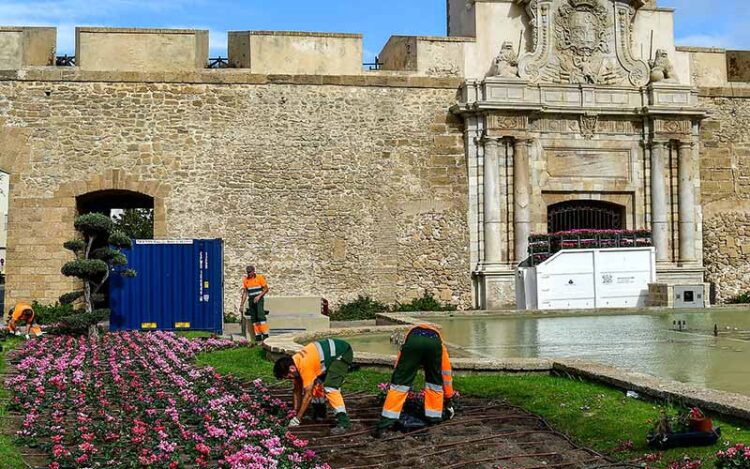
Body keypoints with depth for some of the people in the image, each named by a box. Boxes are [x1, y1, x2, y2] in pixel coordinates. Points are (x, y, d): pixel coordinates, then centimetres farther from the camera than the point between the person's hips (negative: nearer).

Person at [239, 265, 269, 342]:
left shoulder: (260, 277, -4)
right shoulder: (245, 280, 9)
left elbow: (266, 289, -3)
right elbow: (245, 293, 13)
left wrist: (259, 296, -16)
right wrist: (242, 304, 9)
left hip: (259, 299, -5)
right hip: (251, 300, 5)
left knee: (260, 315, -17)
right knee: (253, 318, 1)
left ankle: (265, 335, -18)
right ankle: (258, 336, 3)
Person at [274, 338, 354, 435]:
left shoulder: (304, 366, -29)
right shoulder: (293, 362, -2)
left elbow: (308, 395, -23)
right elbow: (297, 390, 7)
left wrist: (297, 419, -16)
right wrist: (295, 413, 6)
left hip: (343, 354, -10)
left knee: (330, 387, -21)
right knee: (316, 382, 13)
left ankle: (343, 422, -21)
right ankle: (320, 413, 27)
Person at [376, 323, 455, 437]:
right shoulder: (440, 344, 46)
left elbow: (398, 369, 48)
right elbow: (446, 374, 48)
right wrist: (449, 399, 58)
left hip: (412, 340, 0)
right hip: (434, 342, 0)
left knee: (399, 382, 7)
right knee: (435, 382, 26)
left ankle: (386, 423, 4)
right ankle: (434, 416, 28)